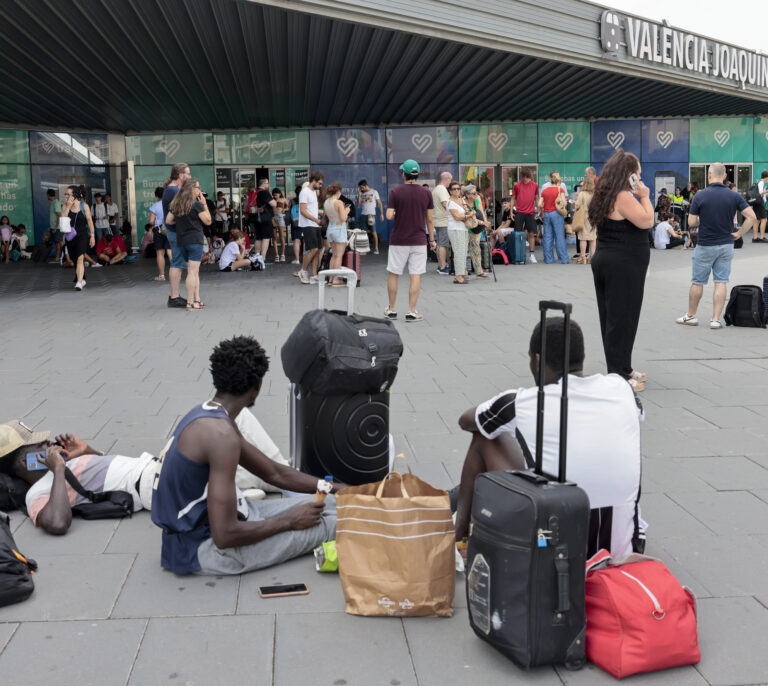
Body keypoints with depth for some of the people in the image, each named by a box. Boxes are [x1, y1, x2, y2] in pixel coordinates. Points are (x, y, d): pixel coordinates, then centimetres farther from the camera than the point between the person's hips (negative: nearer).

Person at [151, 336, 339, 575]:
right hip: (203, 548, -10)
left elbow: (275, 473, 16)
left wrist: (338, 490, 11)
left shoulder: (206, 415, 7)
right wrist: (289, 521, -13)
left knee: (332, 503, 8)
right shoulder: (221, 434, -26)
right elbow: (225, 536, -27)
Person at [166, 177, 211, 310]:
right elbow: (208, 221, -8)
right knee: (193, 271, -5)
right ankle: (190, 302, -6)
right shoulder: (196, 204, -10)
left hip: (181, 241, 7)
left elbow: (168, 221, 10)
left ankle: (197, 299, 17)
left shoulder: (175, 204, 9)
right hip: (195, 239, -7)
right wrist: (204, 204, -2)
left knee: (194, 271, 15)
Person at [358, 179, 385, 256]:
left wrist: (381, 213, -4)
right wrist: (359, 194, -2)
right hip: (363, 214, 3)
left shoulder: (374, 192, 3)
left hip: (371, 214, -3)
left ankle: (376, 248, -3)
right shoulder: (361, 193, 14)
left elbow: (380, 203, 3)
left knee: (373, 231, -6)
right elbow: (358, 203, 6)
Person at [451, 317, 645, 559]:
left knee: (485, 437, 13)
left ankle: (460, 531, 31)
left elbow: (466, 421, 10)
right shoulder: (621, 388, -2)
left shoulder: (519, 404, -11)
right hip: (625, 548, 4)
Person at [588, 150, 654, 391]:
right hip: (623, 266, -11)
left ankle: (623, 369, 25)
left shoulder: (606, 196, 15)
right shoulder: (624, 197, -17)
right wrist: (644, 197, -11)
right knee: (622, 319, -6)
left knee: (613, 318, 15)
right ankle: (619, 376, -2)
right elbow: (647, 221, -22)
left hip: (606, 262, 11)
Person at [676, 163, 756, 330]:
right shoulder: (734, 196, -5)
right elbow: (751, 217, -9)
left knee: (697, 282, 10)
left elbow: (691, 222, -9)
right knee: (720, 282, 6)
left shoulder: (700, 195, -12)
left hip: (705, 246, -2)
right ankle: (716, 319, 4)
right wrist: (739, 233, -1)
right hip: (726, 245, 2)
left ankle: (691, 316, 21)